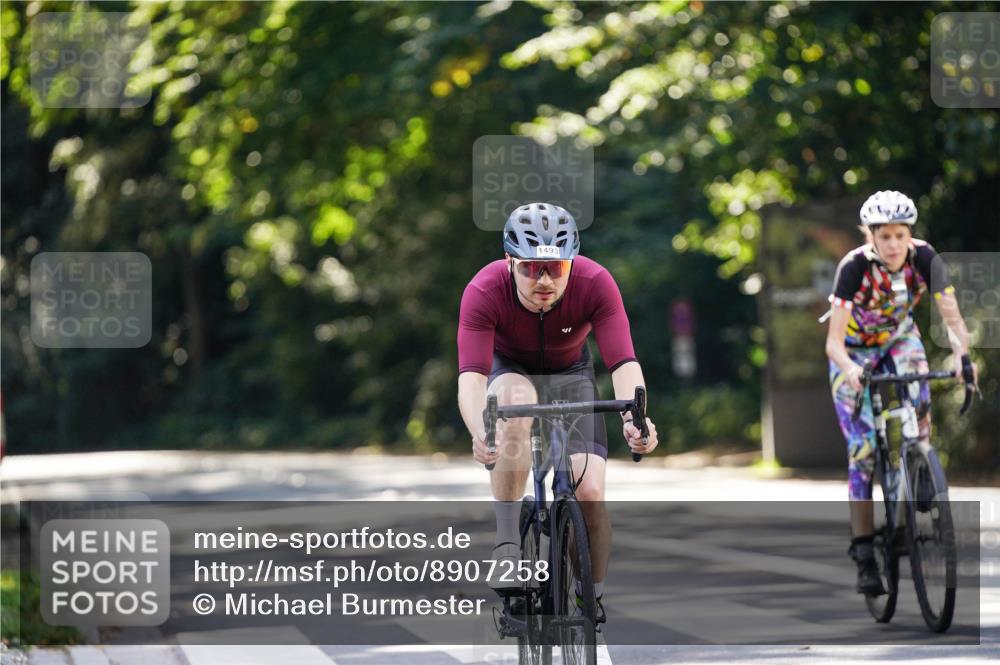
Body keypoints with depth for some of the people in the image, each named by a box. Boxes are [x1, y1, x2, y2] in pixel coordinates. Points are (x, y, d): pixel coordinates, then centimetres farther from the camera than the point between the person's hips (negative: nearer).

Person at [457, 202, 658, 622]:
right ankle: (506, 542, -32)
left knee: (590, 493, -18)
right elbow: (470, 375, -41)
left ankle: (593, 599, 7)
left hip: (570, 375, 1)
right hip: (509, 370, -1)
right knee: (516, 399, -39)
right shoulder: (484, 291, -32)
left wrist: (634, 417, -58)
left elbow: (623, 362, -37)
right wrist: (479, 431, -62)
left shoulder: (595, 284, -30)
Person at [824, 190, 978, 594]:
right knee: (862, 449, -12)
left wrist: (961, 355, -48)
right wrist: (848, 368, -56)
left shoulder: (924, 258, -24)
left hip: (900, 340, 3)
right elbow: (834, 340, -35)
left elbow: (952, 318, -27)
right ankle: (864, 556, -9)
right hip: (855, 351, -3)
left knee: (919, 404, -28)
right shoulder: (854, 267, -31)